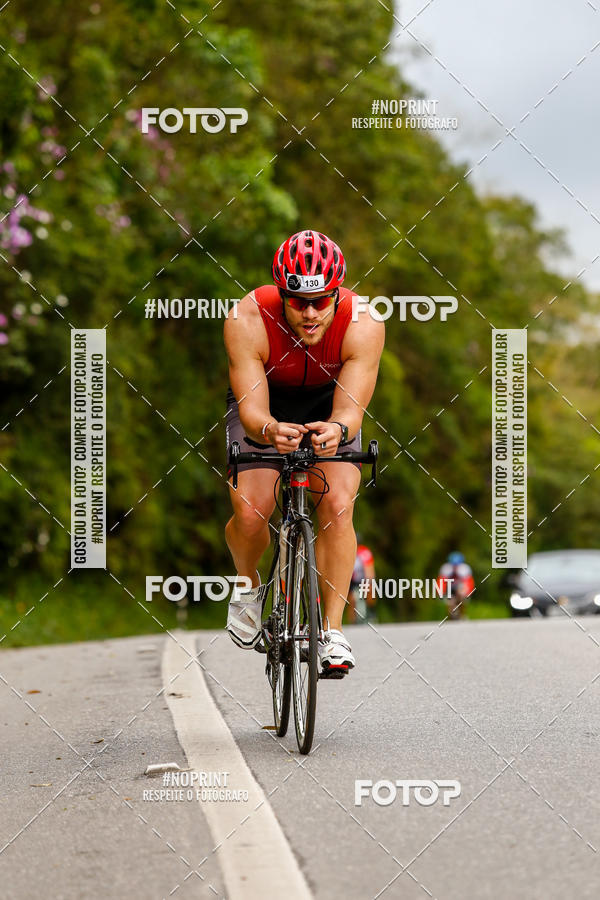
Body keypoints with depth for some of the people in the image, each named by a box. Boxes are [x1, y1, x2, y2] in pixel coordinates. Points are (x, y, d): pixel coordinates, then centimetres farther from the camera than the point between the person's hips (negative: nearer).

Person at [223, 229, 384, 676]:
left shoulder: (363, 324, -32)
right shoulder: (247, 320, -34)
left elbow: (351, 408, -36)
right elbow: (252, 409, -37)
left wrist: (338, 429, -60)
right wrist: (270, 431, -60)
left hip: (328, 408, 0)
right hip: (265, 406, 0)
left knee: (337, 505, -21)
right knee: (249, 514, -18)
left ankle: (332, 630, -10)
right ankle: (248, 585, 16)